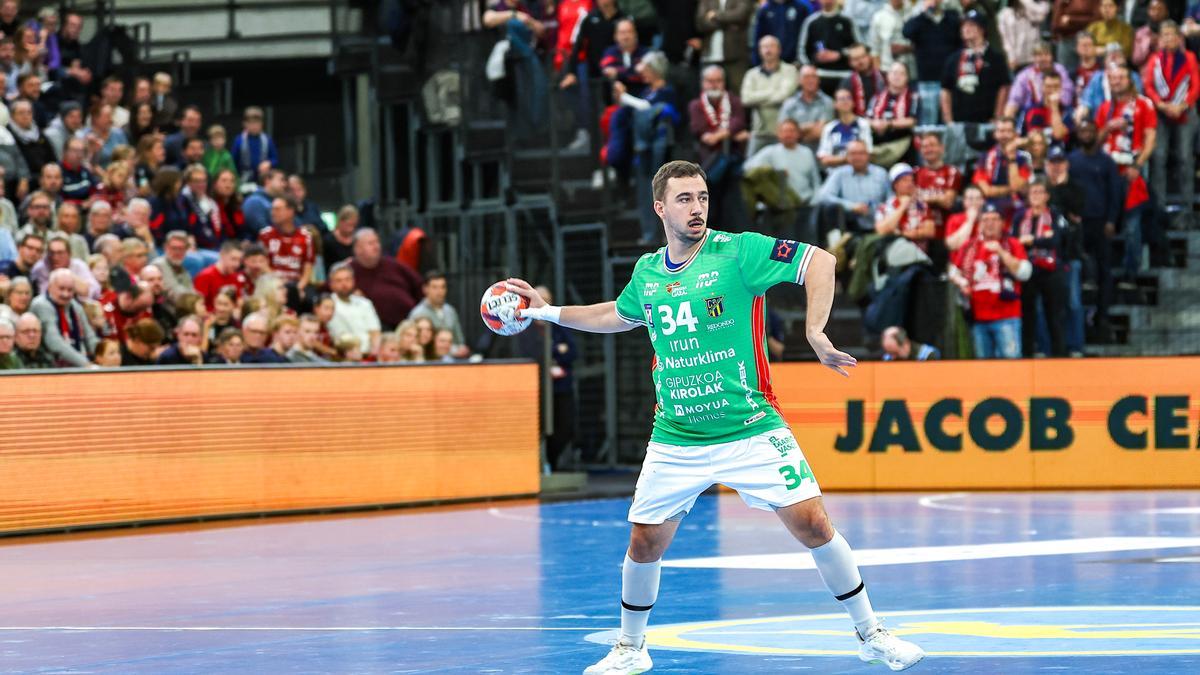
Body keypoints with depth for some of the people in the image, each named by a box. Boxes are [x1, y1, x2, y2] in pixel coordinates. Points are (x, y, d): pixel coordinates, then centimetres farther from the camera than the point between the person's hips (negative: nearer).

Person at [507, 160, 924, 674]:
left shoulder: (738, 251, -9)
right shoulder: (647, 272, 6)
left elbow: (820, 261, -13)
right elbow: (618, 315, 28)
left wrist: (814, 332, -23)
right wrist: (548, 312, 26)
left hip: (750, 430, -3)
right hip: (674, 439, 4)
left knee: (813, 524, -10)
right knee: (645, 543, 3)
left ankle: (869, 633, 5)